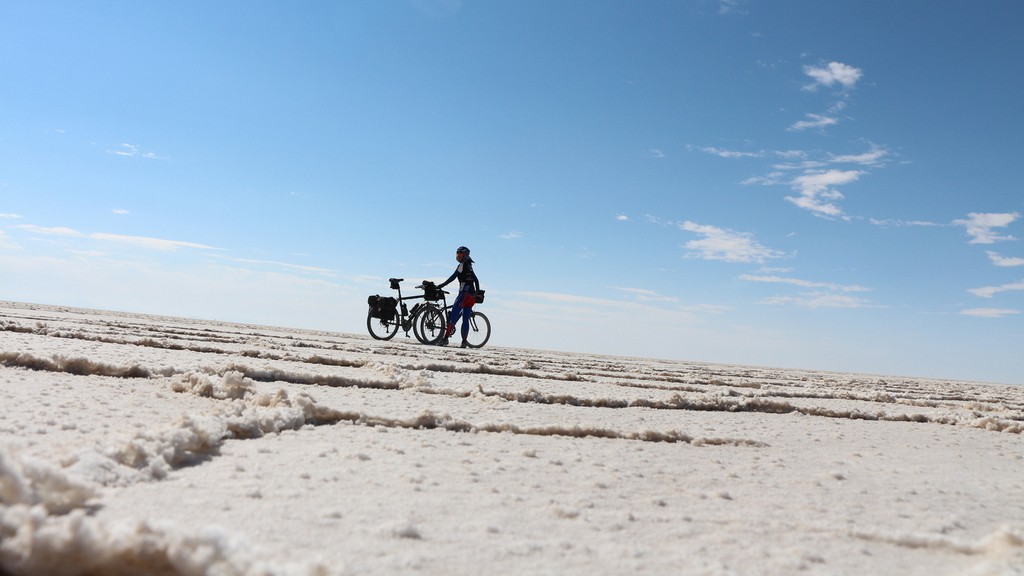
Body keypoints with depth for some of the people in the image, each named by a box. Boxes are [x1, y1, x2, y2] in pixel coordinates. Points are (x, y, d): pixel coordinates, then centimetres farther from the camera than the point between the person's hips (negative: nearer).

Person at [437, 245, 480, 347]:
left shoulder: (462, 265, -4)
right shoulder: (469, 267, 21)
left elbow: (453, 277, -11)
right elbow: (476, 281, 25)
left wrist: (441, 285, -10)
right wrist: (477, 293, 31)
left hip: (465, 294, -8)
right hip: (472, 296, 8)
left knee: (454, 315, -10)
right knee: (465, 319, 8)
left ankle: (445, 338, -16)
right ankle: (464, 342, 5)